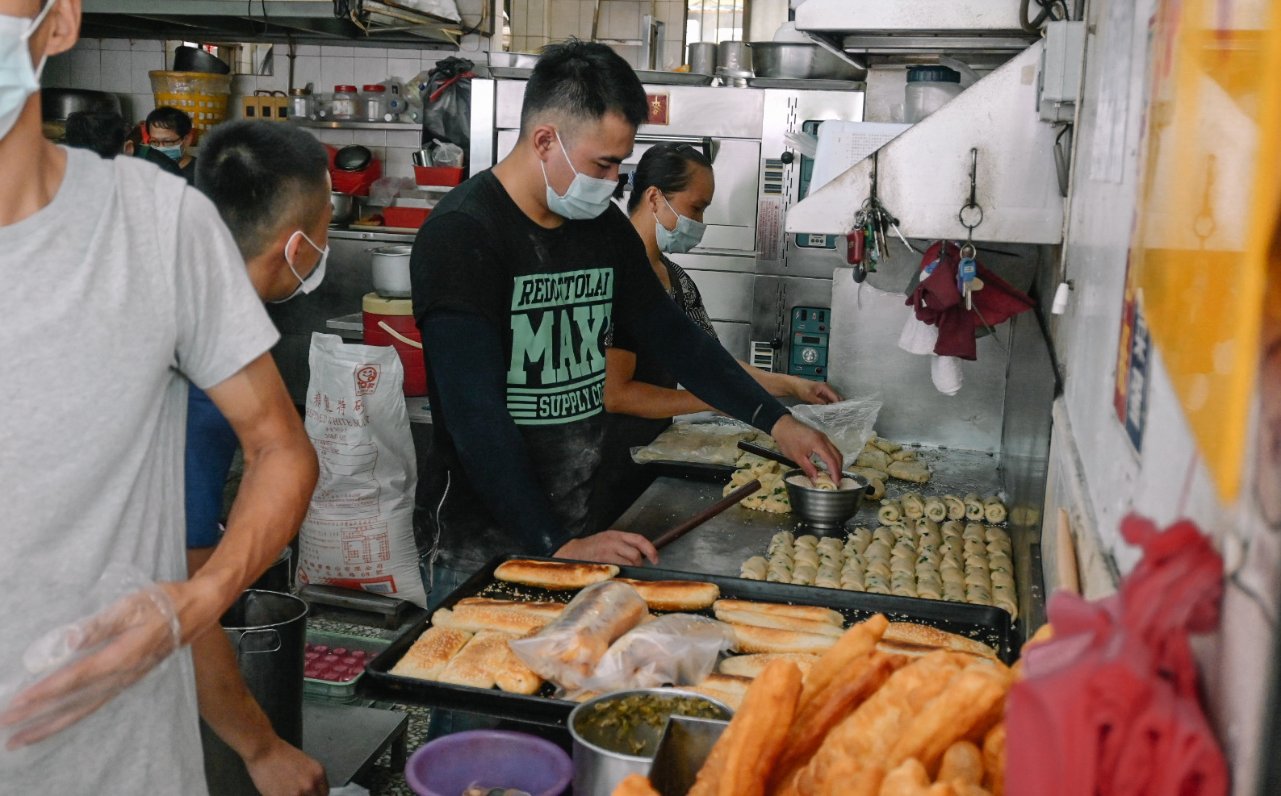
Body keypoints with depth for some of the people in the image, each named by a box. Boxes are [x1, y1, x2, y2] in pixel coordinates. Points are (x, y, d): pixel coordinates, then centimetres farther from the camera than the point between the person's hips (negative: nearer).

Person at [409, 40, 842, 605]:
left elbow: (672, 336, 16)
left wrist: (776, 421, 9)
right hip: (480, 544, -6)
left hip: (576, 531, 6)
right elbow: (477, 417, -23)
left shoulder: (605, 228, 6)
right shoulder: (462, 235, -17)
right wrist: (557, 546, -26)